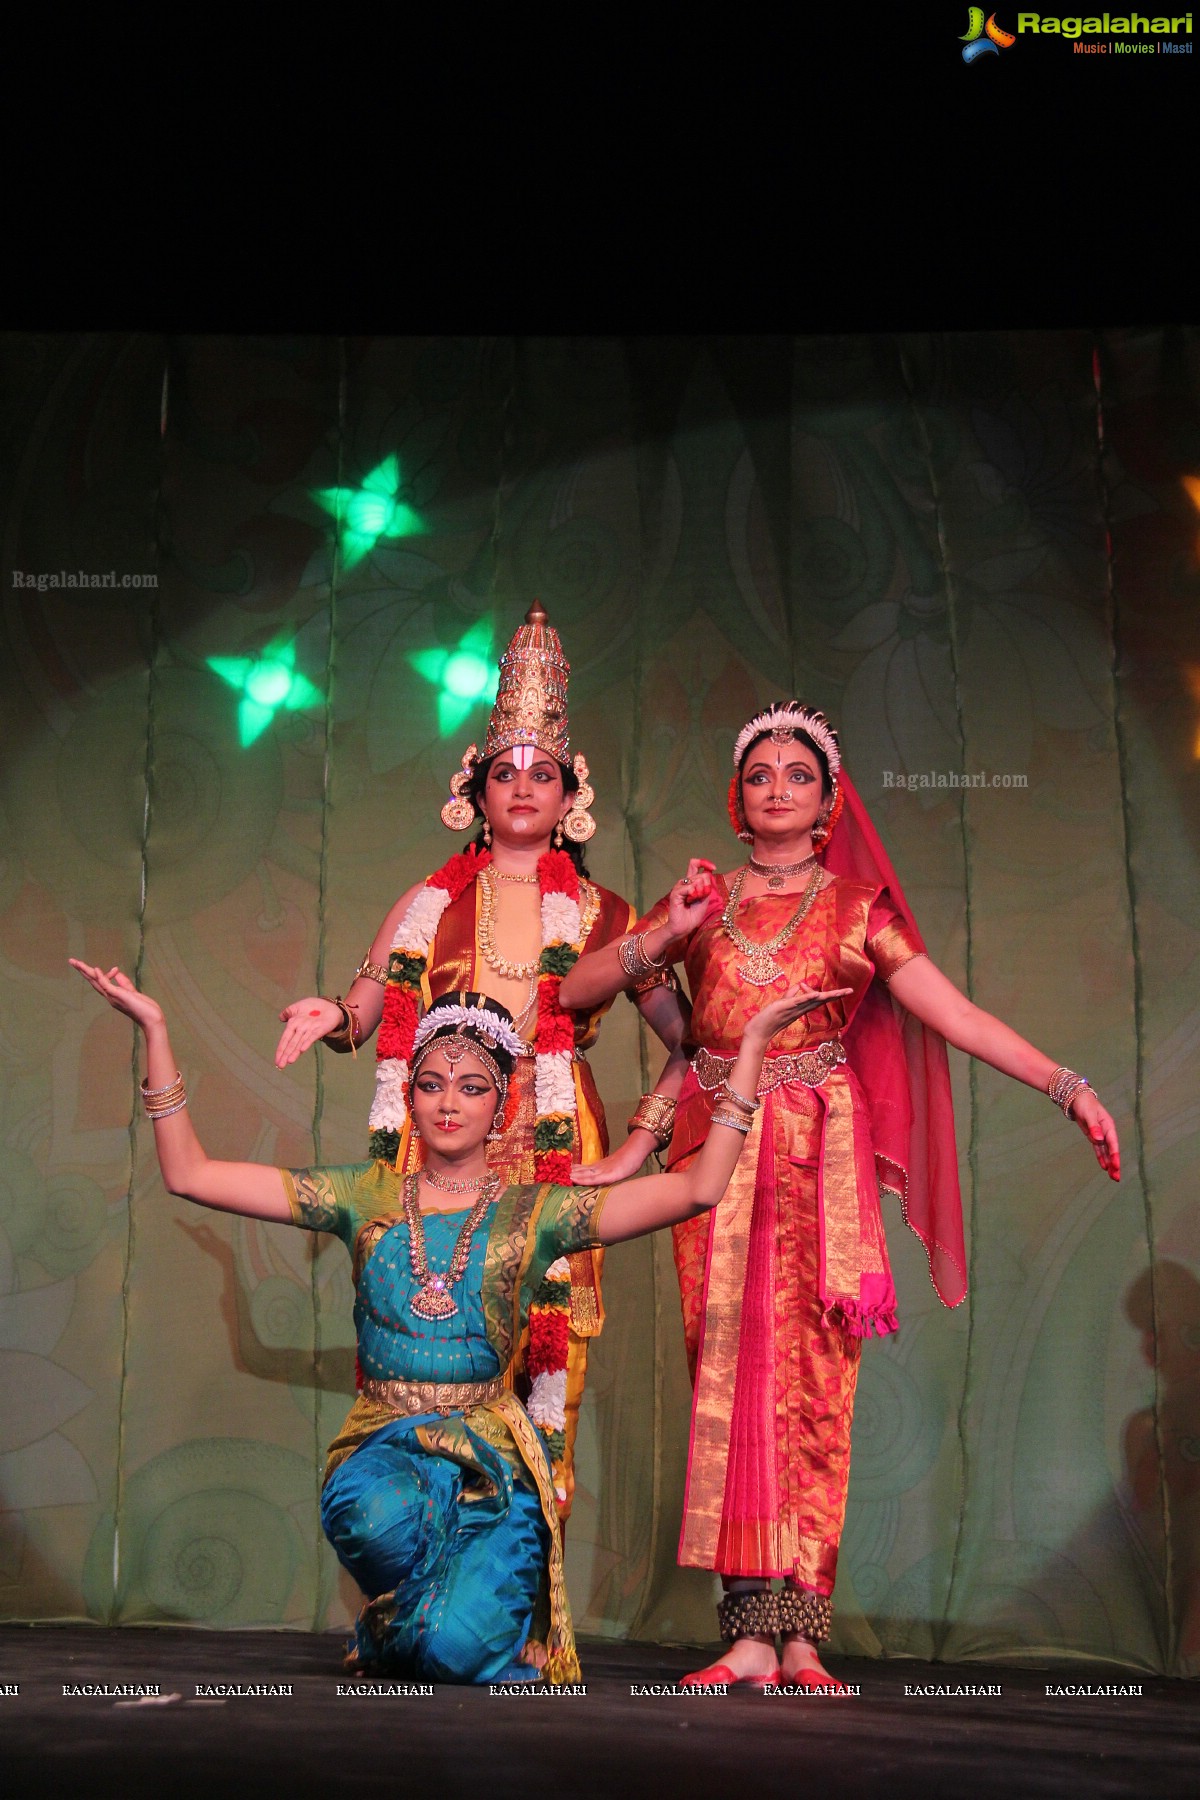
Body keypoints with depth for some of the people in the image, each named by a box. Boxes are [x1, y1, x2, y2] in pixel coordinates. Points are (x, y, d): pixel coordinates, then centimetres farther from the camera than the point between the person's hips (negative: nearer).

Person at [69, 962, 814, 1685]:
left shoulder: (533, 1212, 5)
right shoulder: (367, 1198, 9)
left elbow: (700, 1188, -5)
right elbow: (190, 1173, 6)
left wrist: (753, 1043, -8)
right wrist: (155, 1030, 1)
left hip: (491, 1450, -1)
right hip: (382, 1445, 1)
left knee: (458, 1650, -24)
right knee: (380, 1518, -36)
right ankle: (404, 1625, 1)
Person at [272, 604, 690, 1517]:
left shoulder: (602, 915, 10)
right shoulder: (433, 904, 13)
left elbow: (691, 1044, 9)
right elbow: (366, 1012, 8)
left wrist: (639, 1145, -1)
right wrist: (328, 1016, -14)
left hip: (557, 1157, 0)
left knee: (546, 1345, -6)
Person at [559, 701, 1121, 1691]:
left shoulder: (858, 910, 9)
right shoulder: (705, 898, 13)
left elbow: (957, 1014, -1)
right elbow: (576, 989, 8)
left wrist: (1069, 1086, -11)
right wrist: (665, 935, -7)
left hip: (819, 1160, -1)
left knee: (811, 1380, -6)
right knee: (731, 1374, -5)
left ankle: (802, 1631, -2)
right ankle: (751, 1632, -4)